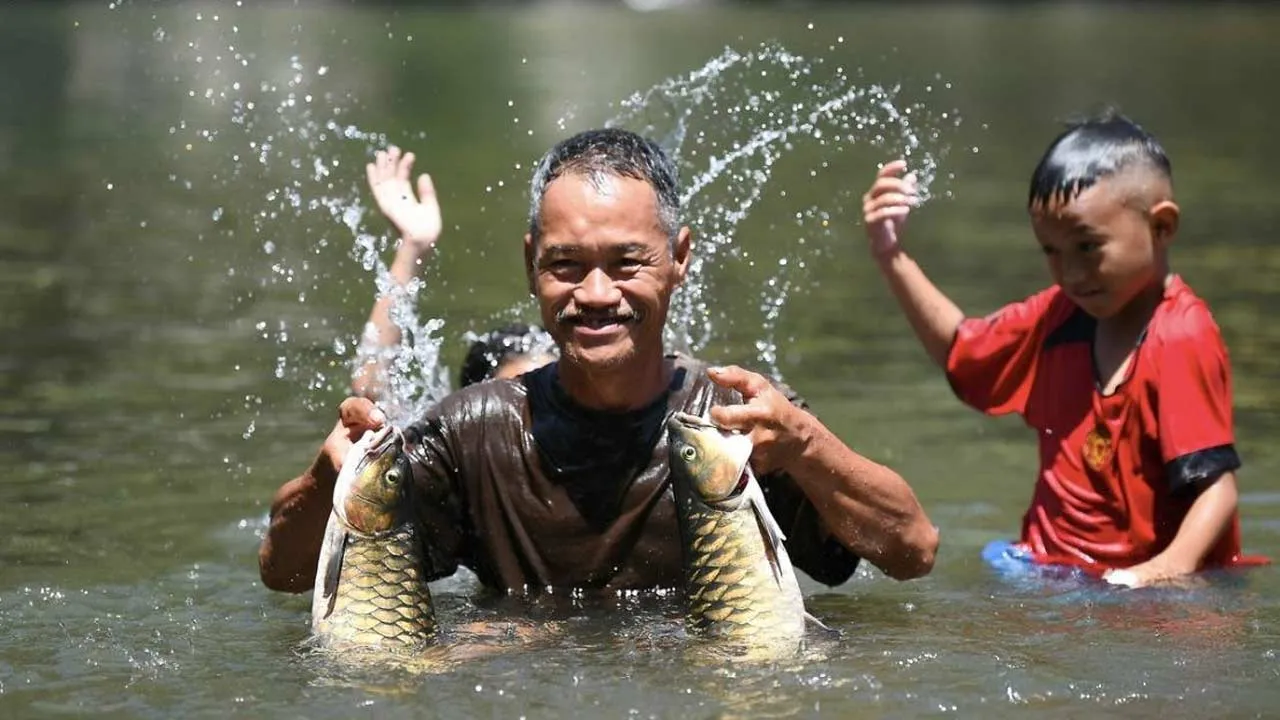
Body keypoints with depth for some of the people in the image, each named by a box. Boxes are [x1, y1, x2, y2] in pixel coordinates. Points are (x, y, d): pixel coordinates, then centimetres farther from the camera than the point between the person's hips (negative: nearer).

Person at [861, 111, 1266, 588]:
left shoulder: (1179, 339, -13)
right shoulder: (1059, 316, 12)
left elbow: (1216, 486, -17)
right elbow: (961, 349, 28)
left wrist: (1171, 568, -33)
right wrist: (891, 257, 19)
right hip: (1052, 566, 6)